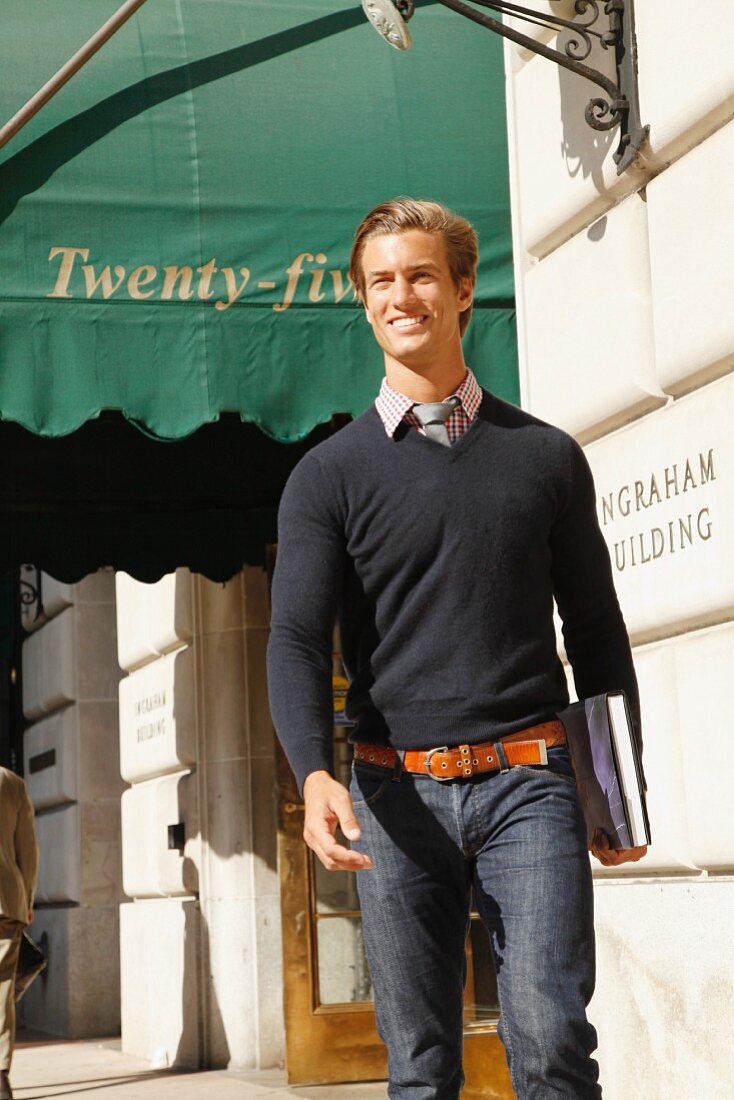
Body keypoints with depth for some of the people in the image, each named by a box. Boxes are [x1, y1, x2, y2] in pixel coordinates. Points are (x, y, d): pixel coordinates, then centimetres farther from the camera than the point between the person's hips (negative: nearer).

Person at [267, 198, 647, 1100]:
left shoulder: (545, 456, 10)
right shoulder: (329, 475, 7)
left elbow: (596, 630, 13)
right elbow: (297, 639, -3)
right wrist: (314, 773, -21)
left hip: (527, 783, 0)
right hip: (395, 793, 1)